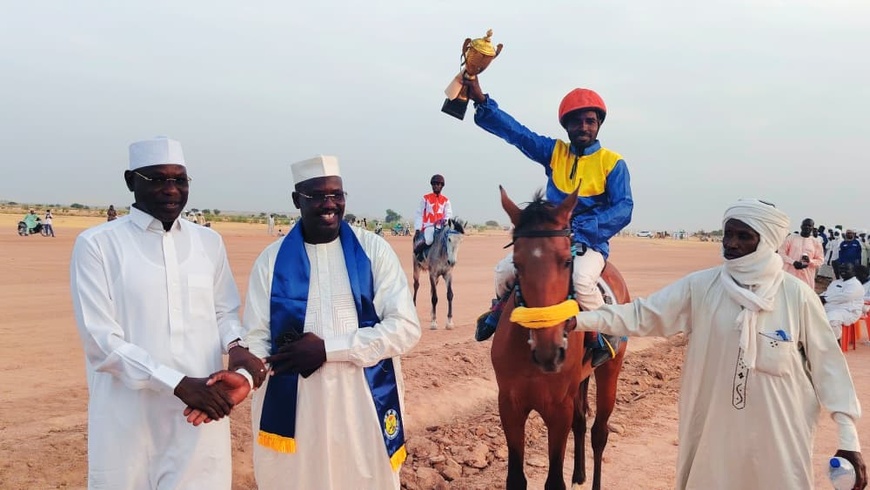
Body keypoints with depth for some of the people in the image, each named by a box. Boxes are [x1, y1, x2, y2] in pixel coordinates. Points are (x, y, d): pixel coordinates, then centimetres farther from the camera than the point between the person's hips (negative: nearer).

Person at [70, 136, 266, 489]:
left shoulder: (209, 242, 9)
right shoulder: (96, 245, -5)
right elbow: (100, 340, -10)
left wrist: (235, 347, -7)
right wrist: (180, 384, -18)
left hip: (203, 413, 4)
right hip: (130, 420, -3)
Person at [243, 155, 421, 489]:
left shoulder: (373, 250, -2)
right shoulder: (272, 259, 1)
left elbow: (406, 328, -7)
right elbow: (255, 338, 0)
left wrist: (328, 348, -16)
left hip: (366, 405, 0)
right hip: (292, 407, 0)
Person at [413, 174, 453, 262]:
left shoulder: (446, 200, 13)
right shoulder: (425, 198, 7)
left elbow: (449, 214, 8)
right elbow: (418, 215, 6)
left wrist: (445, 220, -16)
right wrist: (417, 229, -2)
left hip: (441, 227, 3)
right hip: (428, 226, -3)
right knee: (429, 240, -32)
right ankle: (417, 250, -4)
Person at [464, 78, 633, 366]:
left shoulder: (612, 163, -3)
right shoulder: (554, 152, 7)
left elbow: (623, 210, -11)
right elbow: (514, 131, 1)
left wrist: (582, 226, -24)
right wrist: (481, 101, -10)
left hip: (590, 244, -4)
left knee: (581, 282, -34)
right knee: (505, 270, -13)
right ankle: (501, 309, 21)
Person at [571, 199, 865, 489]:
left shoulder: (797, 295, -8)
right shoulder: (700, 286, -5)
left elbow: (827, 363, -4)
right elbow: (643, 315, -7)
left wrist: (848, 437, -6)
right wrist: (580, 320, -19)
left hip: (779, 434, -1)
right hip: (713, 429, 1)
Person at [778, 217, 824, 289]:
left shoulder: (816, 242, 6)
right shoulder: (791, 237, 3)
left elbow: (820, 260, 8)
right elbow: (781, 252, 2)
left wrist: (810, 261, -14)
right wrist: (793, 262, -13)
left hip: (807, 277, 1)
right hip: (790, 274, -1)